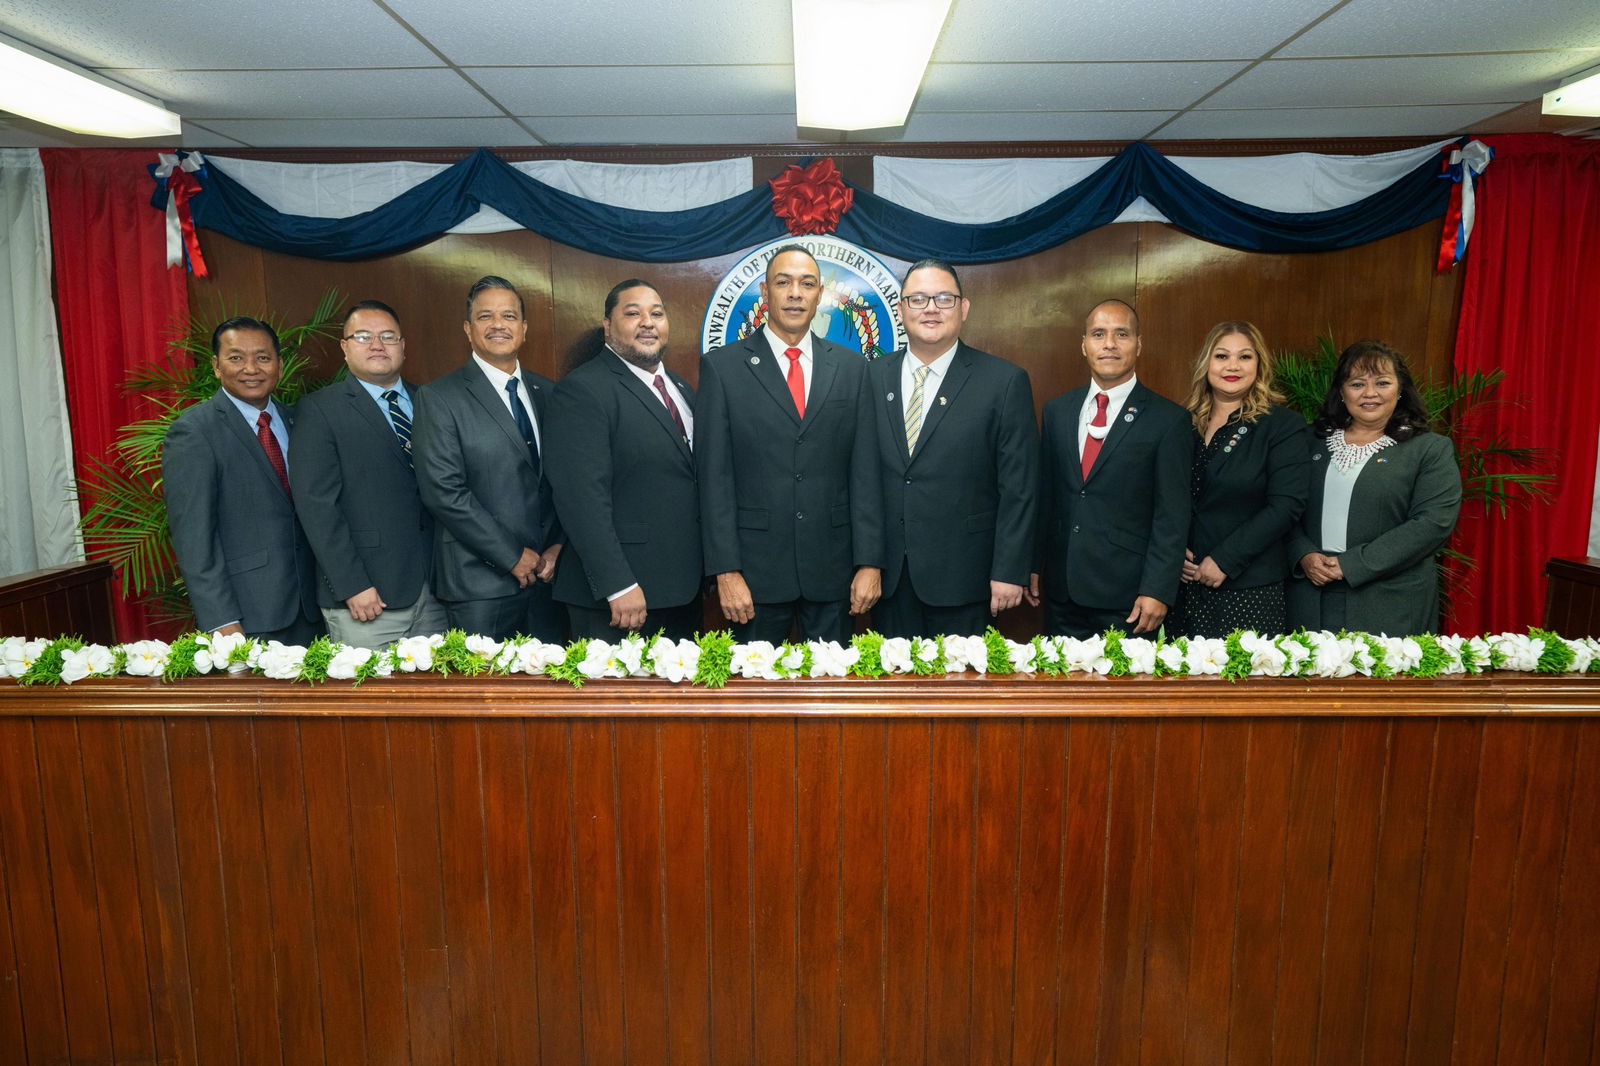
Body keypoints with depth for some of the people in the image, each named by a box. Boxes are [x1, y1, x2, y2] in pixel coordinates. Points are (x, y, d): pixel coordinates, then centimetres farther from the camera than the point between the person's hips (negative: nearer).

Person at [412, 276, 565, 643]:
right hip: (480, 583, -4)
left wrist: (558, 545, -3)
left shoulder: (547, 392, 11)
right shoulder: (438, 396, -4)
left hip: (547, 574, 5)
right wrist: (512, 556, -13)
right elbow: (442, 490, -12)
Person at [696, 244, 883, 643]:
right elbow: (714, 476, -4)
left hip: (833, 567, 2)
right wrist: (726, 570, -9)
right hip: (756, 567, -2)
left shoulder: (851, 367, 7)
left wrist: (870, 563, -1)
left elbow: (865, 471, 4)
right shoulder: (722, 366, 0)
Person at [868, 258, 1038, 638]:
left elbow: (1019, 488, -5)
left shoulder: (1005, 381, -3)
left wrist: (1009, 571, -9)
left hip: (961, 575, -3)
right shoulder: (873, 377, 6)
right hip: (887, 573, 3)